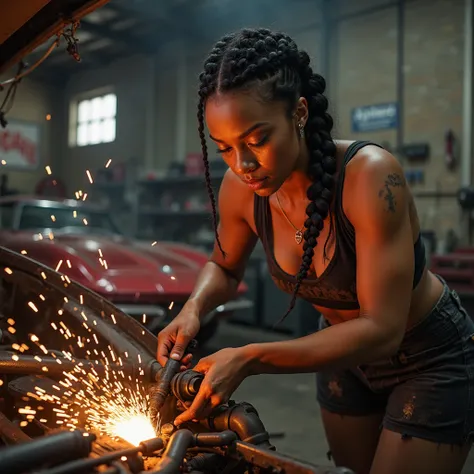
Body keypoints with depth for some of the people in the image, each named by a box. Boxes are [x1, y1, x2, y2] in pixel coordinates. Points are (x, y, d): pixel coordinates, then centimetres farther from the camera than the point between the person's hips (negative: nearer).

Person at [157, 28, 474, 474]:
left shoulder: (369, 175, -35)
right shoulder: (241, 187, -18)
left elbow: (381, 329, -35)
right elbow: (223, 268, 3)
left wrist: (248, 360, -41)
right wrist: (193, 309, -20)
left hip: (431, 358, -5)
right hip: (345, 354, 5)